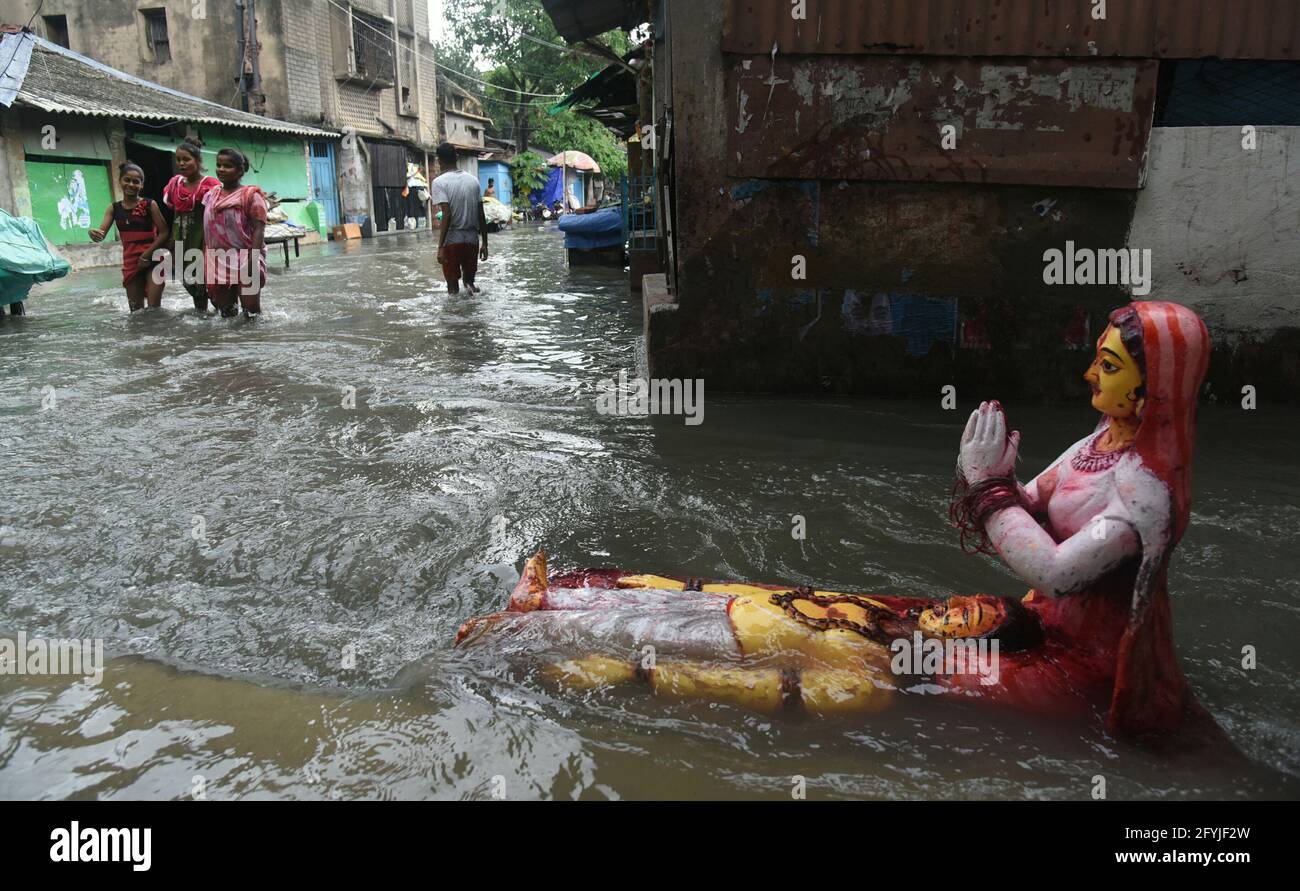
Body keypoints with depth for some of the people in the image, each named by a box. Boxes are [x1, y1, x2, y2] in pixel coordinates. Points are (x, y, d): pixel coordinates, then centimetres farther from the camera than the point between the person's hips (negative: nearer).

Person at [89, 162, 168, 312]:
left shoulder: (150, 205, -4)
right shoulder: (114, 208, 5)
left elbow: (164, 232, -7)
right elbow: (102, 233, -5)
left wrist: (147, 254, -14)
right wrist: (95, 234, -30)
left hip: (152, 259, -4)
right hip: (130, 262, 4)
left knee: (154, 308, -9)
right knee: (136, 310, 9)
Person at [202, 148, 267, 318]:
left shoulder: (250, 195, -6)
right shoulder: (210, 196, 12)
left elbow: (258, 229, -13)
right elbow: (206, 230, 17)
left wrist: (253, 260, -23)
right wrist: (205, 260, 13)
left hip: (243, 261, -6)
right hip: (218, 262, 6)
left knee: (250, 312, -7)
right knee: (225, 311, 10)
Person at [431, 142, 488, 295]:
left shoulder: (439, 182, -7)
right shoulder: (473, 180, 8)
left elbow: (446, 215, -17)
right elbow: (481, 215, 7)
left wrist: (440, 247, -17)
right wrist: (485, 244, 14)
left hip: (452, 240, -4)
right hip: (472, 239, 4)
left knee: (453, 286, 6)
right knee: (469, 279, 17)